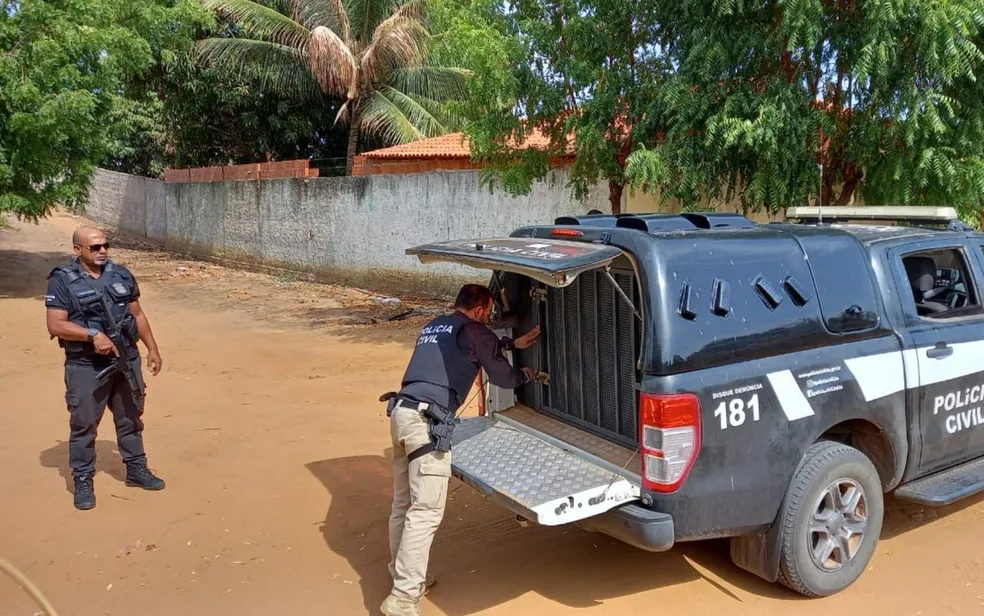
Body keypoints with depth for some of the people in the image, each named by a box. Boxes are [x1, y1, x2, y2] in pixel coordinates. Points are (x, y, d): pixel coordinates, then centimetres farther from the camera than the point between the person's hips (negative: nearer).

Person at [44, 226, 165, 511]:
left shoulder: (121, 274, 5)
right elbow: (55, 325, -15)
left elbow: (138, 315, 11)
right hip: (86, 367, -4)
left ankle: (136, 469, 30)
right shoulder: (63, 280, -9)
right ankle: (83, 481, 18)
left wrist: (153, 349, 8)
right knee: (84, 424, 4)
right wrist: (93, 334, -26)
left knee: (131, 418, 15)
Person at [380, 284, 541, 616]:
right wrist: (525, 375, 31)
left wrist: (512, 343, 50)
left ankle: (403, 577, 27)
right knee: (426, 510, -7)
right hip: (426, 421, -9)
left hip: (401, 413, 9)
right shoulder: (474, 331, 2)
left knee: (403, 504, 16)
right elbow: (502, 377, 10)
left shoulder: (434, 326, 25)